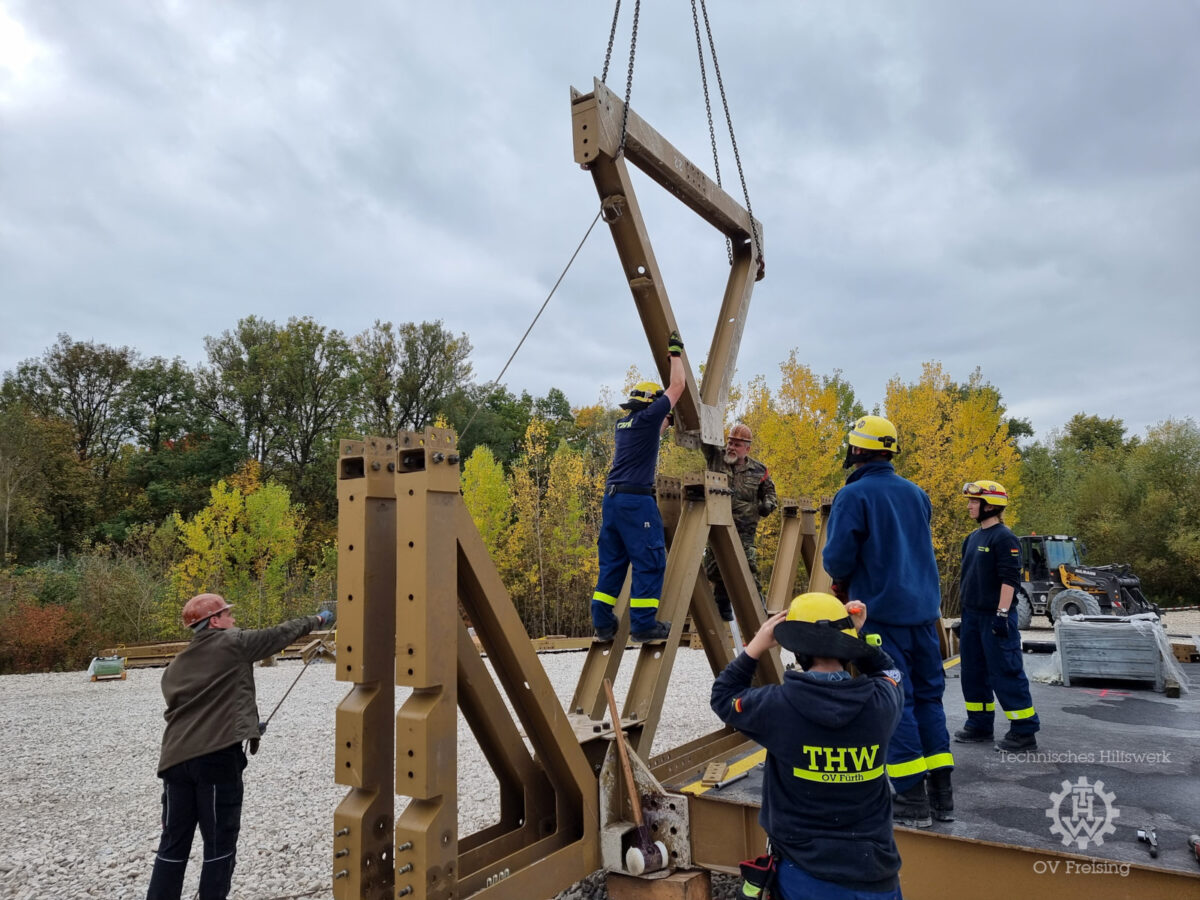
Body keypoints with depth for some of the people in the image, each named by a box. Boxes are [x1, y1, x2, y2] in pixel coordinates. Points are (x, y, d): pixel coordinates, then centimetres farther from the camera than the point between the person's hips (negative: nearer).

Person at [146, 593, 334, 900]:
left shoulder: (175, 666, 20)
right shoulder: (233, 643, 0)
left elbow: (180, 708, 21)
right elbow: (280, 633, 7)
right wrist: (317, 619, 23)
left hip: (176, 758, 7)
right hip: (217, 757, -6)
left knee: (173, 845, 14)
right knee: (219, 845, 5)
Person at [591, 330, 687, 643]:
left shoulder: (624, 423, 18)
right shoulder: (647, 417, -4)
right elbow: (677, 386, 3)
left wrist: (668, 419, 45)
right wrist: (675, 353, 14)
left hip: (612, 497, 9)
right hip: (636, 500, -8)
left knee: (612, 561, 10)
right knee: (650, 560, -4)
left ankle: (602, 623, 11)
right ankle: (643, 624, -4)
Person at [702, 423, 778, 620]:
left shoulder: (758, 470, 6)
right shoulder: (715, 458, 6)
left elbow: (770, 493, 18)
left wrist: (767, 505, -1)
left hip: (744, 531, -2)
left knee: (748, 571, -11)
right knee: (714, 570, 6)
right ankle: (723, 611, 23)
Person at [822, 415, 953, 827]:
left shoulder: (852, 496, -10)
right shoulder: (916, 493, 12)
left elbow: (837, 558, -15)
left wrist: (841, 579, 9)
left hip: (881, 612, -7)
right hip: (924, 608, 7)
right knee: (928, 694, 13)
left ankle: (912, 797, 4)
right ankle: (941, 792, 19)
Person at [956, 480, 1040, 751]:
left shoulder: (1004, 538, -12)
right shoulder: (973, 538, 13)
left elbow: (1009, 579, -17)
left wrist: (1002, 613, -21)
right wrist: (964, 612, 20)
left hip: (994, 617, -9)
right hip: (972, 615, 9)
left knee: (1006, 673, -5)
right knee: (973, 672, 13)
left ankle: (1024, 731, 5)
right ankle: (979, 725, 24)